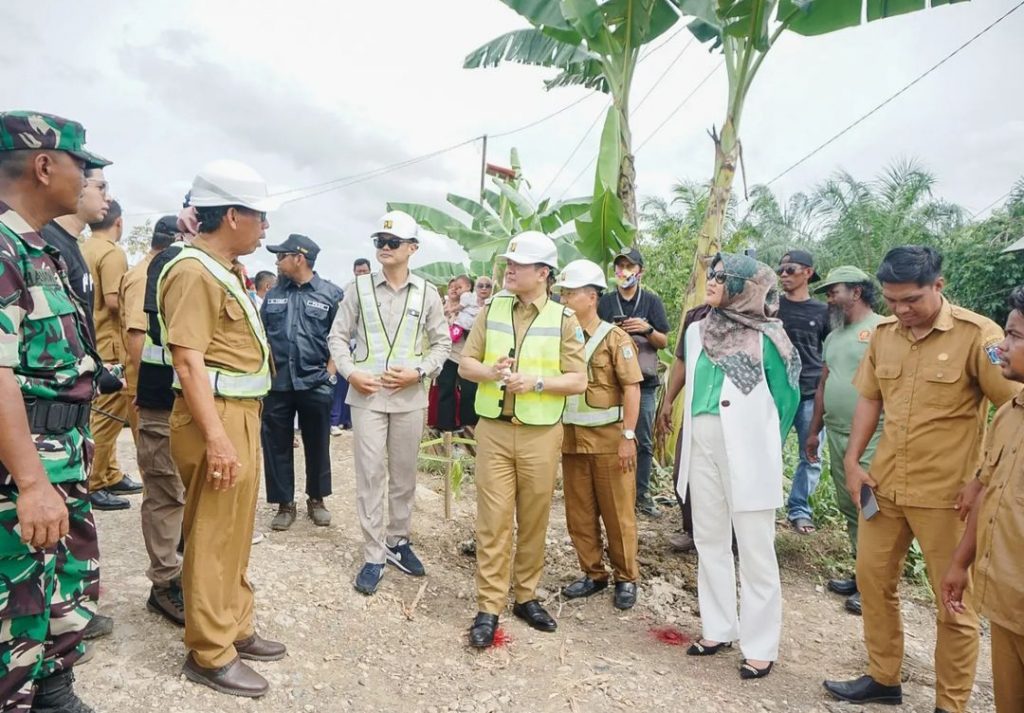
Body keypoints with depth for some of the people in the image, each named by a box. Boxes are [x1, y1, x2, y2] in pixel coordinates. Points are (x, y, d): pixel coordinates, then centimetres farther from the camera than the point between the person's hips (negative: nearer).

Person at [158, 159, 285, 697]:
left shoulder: (227, 271, 16)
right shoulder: (194, 273, -15)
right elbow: (189, 361, -21)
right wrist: (216, 436, -25)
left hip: (242, 414, 10)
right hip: (216, 417, -10)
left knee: (235, 532, 18)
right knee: (212, 538, 1)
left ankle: (235, 629, 32)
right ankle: (209, 655, 15)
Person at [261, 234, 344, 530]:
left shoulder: (330, 293, -2)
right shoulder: (273, 294, 10)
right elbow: (260, 335, 14)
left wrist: (330, 372, -7)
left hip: (315, 383, -3)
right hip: (276, 383, 3)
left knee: (317, 445, 9)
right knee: (276, 446, 6)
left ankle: (316, 499, 26)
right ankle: (285, 504, 20)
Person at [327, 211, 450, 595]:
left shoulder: (427, 293, 1)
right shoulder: (359, 287, 1)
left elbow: (442, 343, 6)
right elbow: (338, 336, 6)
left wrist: (419, 371, -10)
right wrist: (350, 372, -9)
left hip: (410, 397, 1)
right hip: (367, 395, -1)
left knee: (404, 475, 12)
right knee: (369, 476, 2)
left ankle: (398, 541, 31)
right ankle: (373, 556, 13)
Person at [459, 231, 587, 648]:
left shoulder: (563, 320, 0)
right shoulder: (491, 311, 7)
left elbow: (578, 381, -3)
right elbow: (465, 364, 7)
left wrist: (536, 383, -18)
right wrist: (489, 372, -14)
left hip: (541, 433, -1)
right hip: (493, 429, 1)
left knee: (534, 520, 9)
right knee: (493, 519, 1)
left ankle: (526, 596, 27)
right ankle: (489, 607, 11)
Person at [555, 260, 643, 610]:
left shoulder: (614, 337, -5)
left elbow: (632, 388, -9)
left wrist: (628, 437, -14)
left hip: (608, 439, -4)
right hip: (571, 438, 5)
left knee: (618, 513, 6)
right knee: (578, 513, 11)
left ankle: (626, 579, 22)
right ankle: (593, 574, 28)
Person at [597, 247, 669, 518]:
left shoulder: (652, 301, 5)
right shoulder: (605, 301, 7)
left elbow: (664, 342, 3)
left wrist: (647, 329, -16)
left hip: (644, 381, 0)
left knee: (643, 442, 5)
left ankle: (642, 493, 16)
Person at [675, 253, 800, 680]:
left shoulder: (764, 338, -9)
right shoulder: (697, 332, 8)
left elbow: (787, 396, 1)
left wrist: (765, 445, 7)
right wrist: (691, 434, 12)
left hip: (747, 453, -6)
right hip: (702, 448, 6)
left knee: (755, 551, 3)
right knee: (710, 543, 14)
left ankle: (760, 646, 16)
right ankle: (718, 629, 29)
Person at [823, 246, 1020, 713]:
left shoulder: (977, 334, -13)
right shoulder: (883, 335, 4)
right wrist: (852, 461, 4)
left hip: (946, 493, -5)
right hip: (884, 483, 6)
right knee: (872, 579, 15)